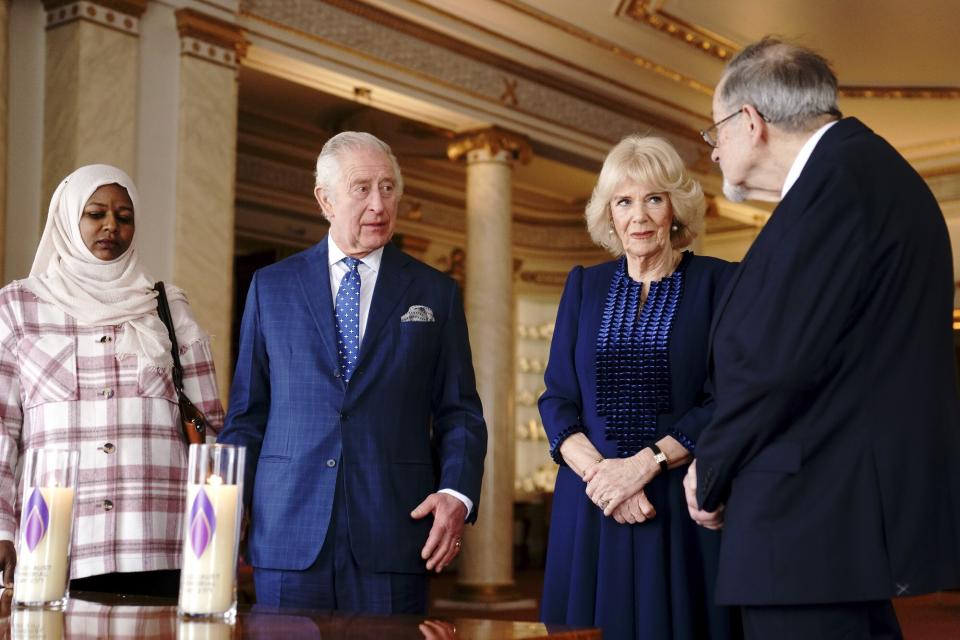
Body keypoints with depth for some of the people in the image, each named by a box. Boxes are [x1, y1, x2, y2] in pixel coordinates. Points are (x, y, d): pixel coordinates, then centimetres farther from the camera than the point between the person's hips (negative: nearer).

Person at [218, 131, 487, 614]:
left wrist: (458, 494, -10)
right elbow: (247, 413, 10)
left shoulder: (435, 293, 9)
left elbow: (458, 412, 7)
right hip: (288, 536, 1)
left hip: (392, 538, 0)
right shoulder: (271, 286, 10)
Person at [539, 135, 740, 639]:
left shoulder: (717, 282, 0)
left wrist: (645, 464, -16)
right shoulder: (584, 286, 10)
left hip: (683, 508, -2)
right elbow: (556, 399, 6)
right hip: (592, 509, 3)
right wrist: (597, 470, -11)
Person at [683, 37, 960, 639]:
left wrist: (711, 475, -5)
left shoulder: (838, 178, -16)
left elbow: (779, 360, -21)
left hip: (817, 517, -10)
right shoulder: (869, 168, 15)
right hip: (858, 512, 10)